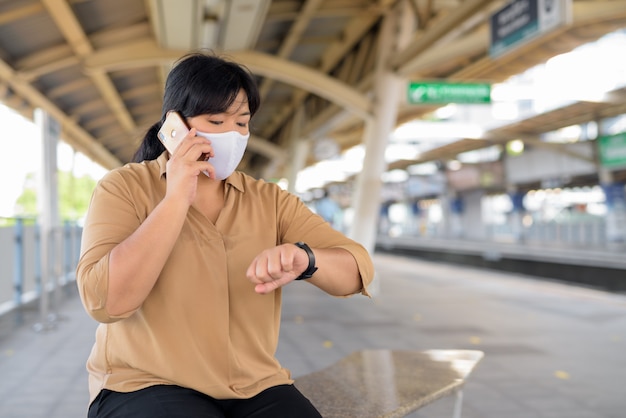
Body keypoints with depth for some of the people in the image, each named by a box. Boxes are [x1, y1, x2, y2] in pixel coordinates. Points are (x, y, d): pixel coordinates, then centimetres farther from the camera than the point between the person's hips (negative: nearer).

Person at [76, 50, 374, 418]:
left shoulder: (269, 200, 6)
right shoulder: (124, 188, -2)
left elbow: (358, 271, -3)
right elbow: (105, 302, -15)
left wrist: (303, 259, -24)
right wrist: (176, 200, -17)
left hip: (255, 388, 3)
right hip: (146, 385, -2)